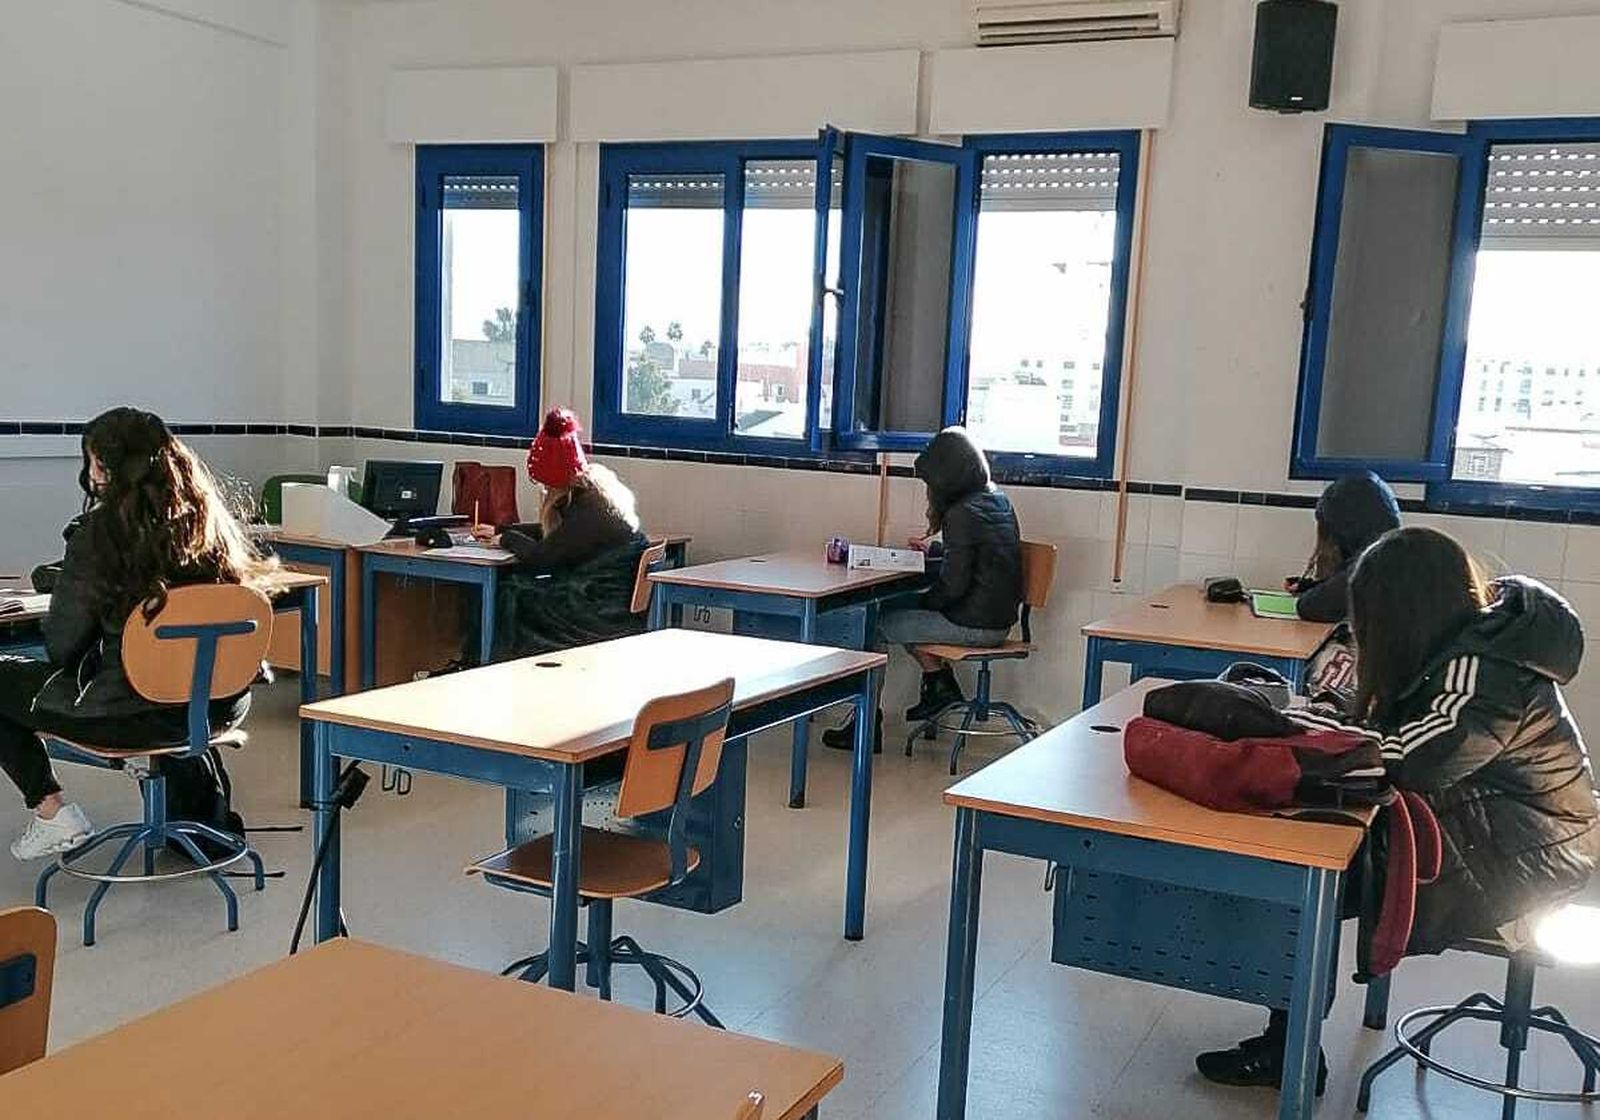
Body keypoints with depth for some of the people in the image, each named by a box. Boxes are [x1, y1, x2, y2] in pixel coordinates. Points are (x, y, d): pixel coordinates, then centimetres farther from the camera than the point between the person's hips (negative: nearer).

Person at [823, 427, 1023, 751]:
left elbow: (953, 586, -20)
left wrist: (924, 601, -2)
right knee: (904, 616, 22)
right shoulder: (997, 499, 8)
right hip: (999, 618, 9)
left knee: (876, 626, 0)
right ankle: (941, 684, 21)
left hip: (974, 624, -9)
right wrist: (935, 548, 31)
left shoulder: (962, 513, -19)